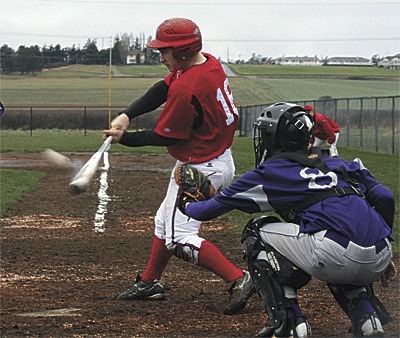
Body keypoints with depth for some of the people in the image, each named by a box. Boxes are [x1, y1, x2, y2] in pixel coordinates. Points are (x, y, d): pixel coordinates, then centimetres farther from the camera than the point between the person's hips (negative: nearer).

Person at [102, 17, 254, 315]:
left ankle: (238, 279, -14)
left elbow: (165, 137, -18)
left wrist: (124, 139, -6)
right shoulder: (210, 62, 1)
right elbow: (161, 91, 3)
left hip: (199, 171, -10)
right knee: (166, 222, 22)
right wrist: (126, 115, -8)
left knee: (181, 237, -8)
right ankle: (150, 283, 35)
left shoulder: (186, 88, -28)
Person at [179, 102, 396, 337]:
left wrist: (187, 205, 47)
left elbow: (213, 207, 25)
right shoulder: (334, 163, 29)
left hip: (338, 254, -7)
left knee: (257, 232, 16)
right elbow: (384, 198, 22)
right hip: (378, 261, 7)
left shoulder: (270, 173, 14)